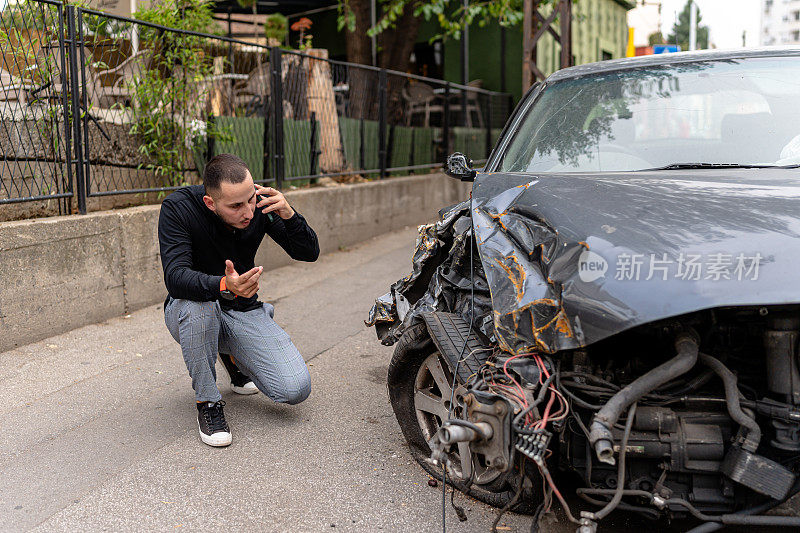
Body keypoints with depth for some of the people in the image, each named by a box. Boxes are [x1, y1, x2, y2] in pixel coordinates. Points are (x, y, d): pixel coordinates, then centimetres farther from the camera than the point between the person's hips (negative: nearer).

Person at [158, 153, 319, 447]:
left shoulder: (259, 204, -13)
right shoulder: (178, 207, -22)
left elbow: (309, 253, -10)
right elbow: (175, 277, -33)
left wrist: (289, 215, -30)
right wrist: (224, 287, -53)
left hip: (244, 311, 3)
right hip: (190, 312, -2)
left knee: (296, 389, -14)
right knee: (197, 304, -41)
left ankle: (234, 358, 19)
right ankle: (207, 402, -16)